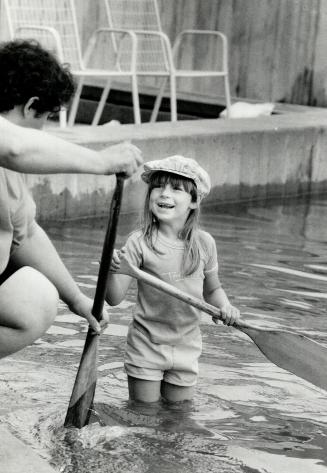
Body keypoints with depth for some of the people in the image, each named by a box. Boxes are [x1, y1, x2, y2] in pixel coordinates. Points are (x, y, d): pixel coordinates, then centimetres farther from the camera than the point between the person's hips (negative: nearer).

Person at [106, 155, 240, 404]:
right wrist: (113, 271, -35)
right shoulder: (140, 242, -13)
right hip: (146, 345, -2)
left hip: (186, 346, 2)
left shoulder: (204, 243, -5)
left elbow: (212, 289, 11)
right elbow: (115, 298, -16)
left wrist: (225, 306, -10)